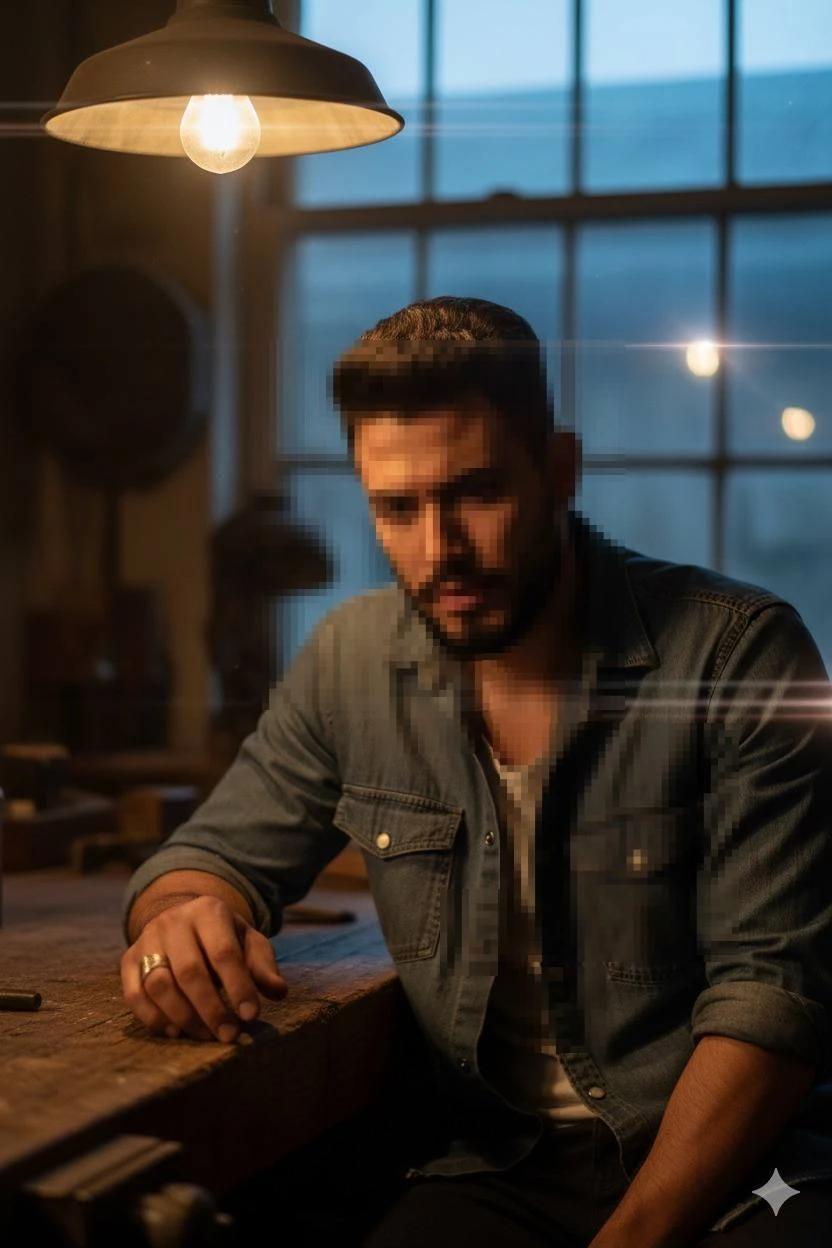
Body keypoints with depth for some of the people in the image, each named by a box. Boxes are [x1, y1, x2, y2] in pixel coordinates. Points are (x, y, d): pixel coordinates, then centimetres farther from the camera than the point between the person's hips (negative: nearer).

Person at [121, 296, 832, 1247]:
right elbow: (219, 854, 11)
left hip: (734, 1164, -1)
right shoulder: (349, 661, 2)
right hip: (499, 1164, 2)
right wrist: (182, 917, -15)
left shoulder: (739, 655, -10)